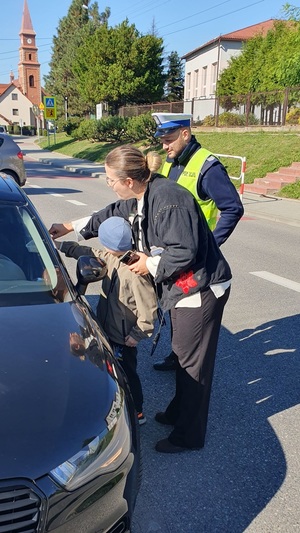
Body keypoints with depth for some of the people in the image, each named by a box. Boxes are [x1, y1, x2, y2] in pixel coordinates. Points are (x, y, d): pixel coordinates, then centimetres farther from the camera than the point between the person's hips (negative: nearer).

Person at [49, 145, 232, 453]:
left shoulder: (168, 200, -26)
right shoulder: (140, 196, 5)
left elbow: (185, 251, -28)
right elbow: (112, 214, 21)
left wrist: (151, 265, -13)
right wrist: (71, 227, 27)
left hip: (201, 288, -10)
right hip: (183, 286, 10)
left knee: (193, 361, 2)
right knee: (182, 352, 22)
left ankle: (188, 436, 18)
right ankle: (179, 412, 42)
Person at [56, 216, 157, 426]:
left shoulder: (136, 271, -30)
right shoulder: (110, 258, -5)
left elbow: (149, 306, -26)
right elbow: (89, 253, 13)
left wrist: (138, 334, -19)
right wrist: (60, 245, 14)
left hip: (124, 336, -8)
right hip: (108, 329, 9)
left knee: (127, 372, 9)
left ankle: (137, 412, 30)